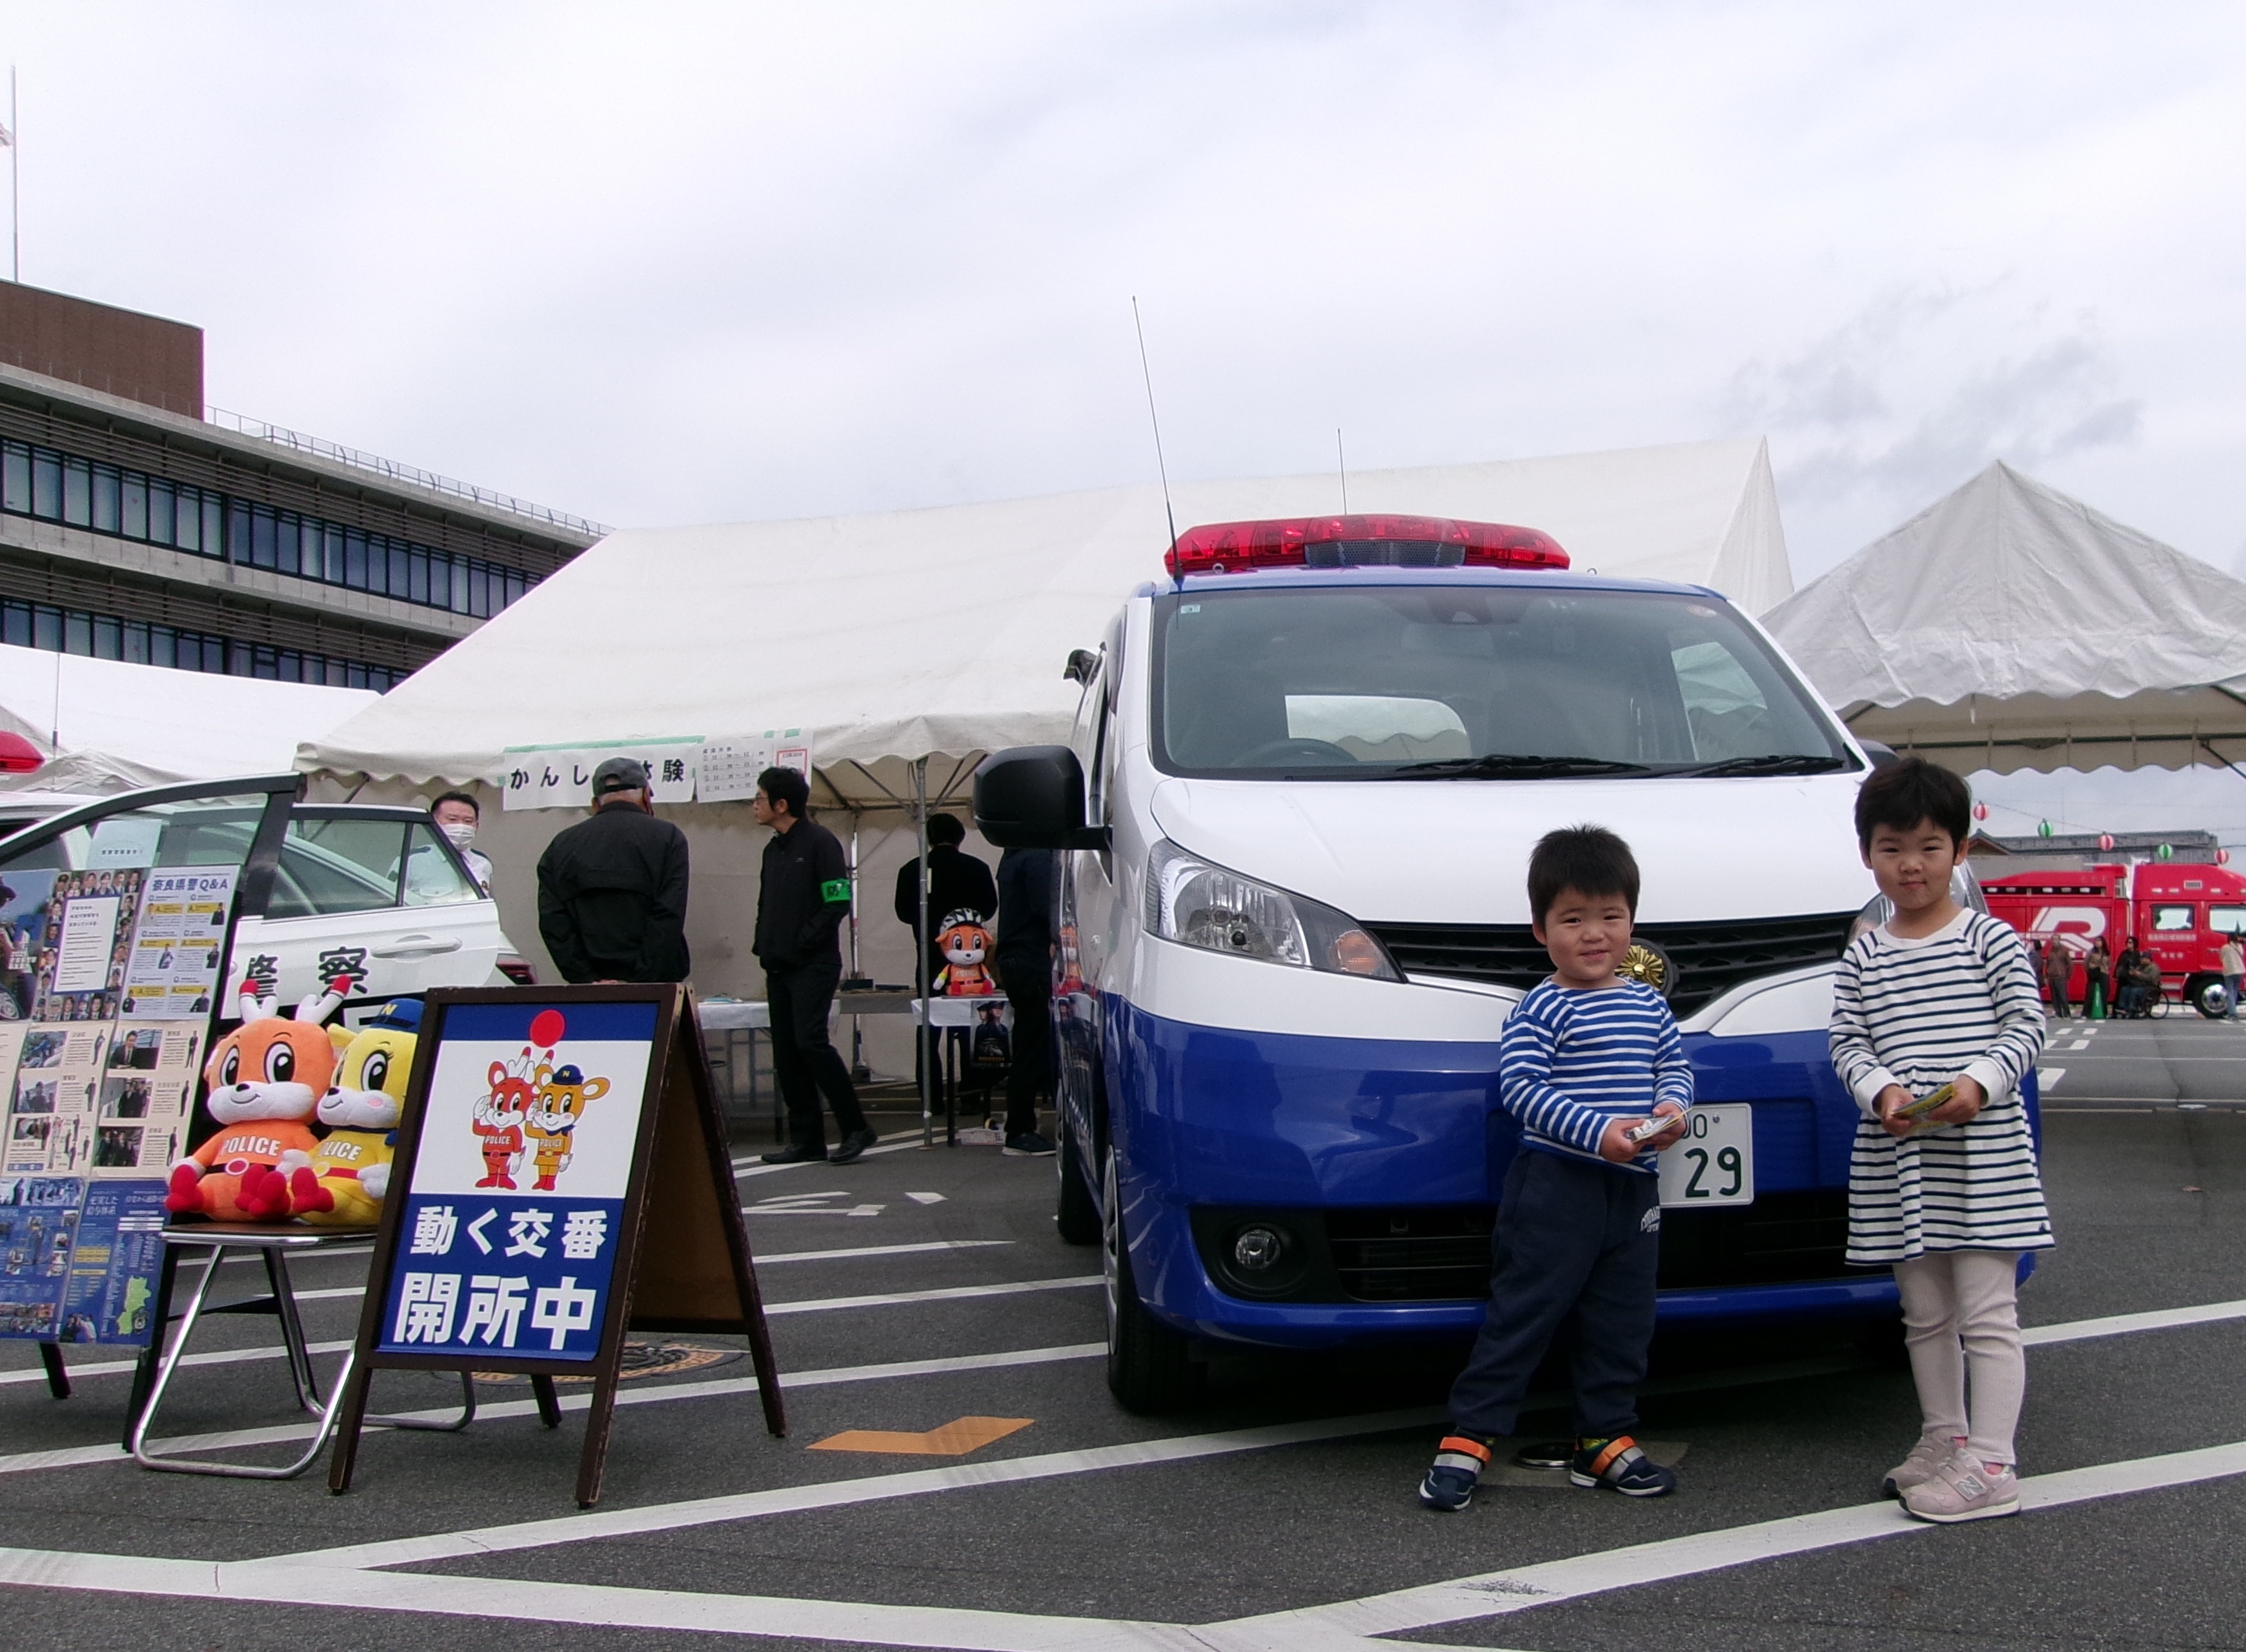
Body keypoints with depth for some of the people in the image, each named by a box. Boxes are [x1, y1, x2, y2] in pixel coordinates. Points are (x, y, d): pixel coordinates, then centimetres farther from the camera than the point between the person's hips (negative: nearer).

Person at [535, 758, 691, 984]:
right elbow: (668, 918, -8)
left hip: (589, 994, 3)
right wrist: (639, 982, -9)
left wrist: (590, 982, -2)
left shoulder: (561, 845, 13)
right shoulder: (668, 837, 2)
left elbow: (552, 923, 3)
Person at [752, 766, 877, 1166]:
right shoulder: (773, 850, 17)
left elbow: (838, 903, -14)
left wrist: (800, 945, -15)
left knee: (810, 1041, -16)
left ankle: (856, 1129, -7)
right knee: (786, 1053, 5)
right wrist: (764, 948, 8)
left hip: (813, 967, -8)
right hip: (779, 968, 8)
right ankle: (806, 1140, 10)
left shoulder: (820, 843, -7)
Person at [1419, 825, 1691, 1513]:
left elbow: (1676, 1065, 16)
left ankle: (1604, 1438, 24)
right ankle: (1468, 1437, 0)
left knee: (1623, 1321, 12)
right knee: (1524, 1309, -5)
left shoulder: (1649, 1006, 11)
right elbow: (1519, 1087, -17)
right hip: (1557, 1181, -7)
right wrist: (1595, 1131, -26)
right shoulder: (1542, 1009, -9)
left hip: (1635, 1188, 7)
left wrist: (1672, 1104, -8)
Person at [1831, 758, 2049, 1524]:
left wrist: (1979, 1083, -20)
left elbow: (2027, 1027, -4)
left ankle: (1990, 1463, -4)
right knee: (1925, 1312, 13)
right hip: (1898, 1155, 4)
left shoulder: (1991, 939, 0)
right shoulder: (1863, 957, 9)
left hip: (1984, 1149, -4)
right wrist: (1882, 1090, -15)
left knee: (1987, 1310, -5)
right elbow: (1847, 1044, 5)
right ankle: (1944, 1437, 26)